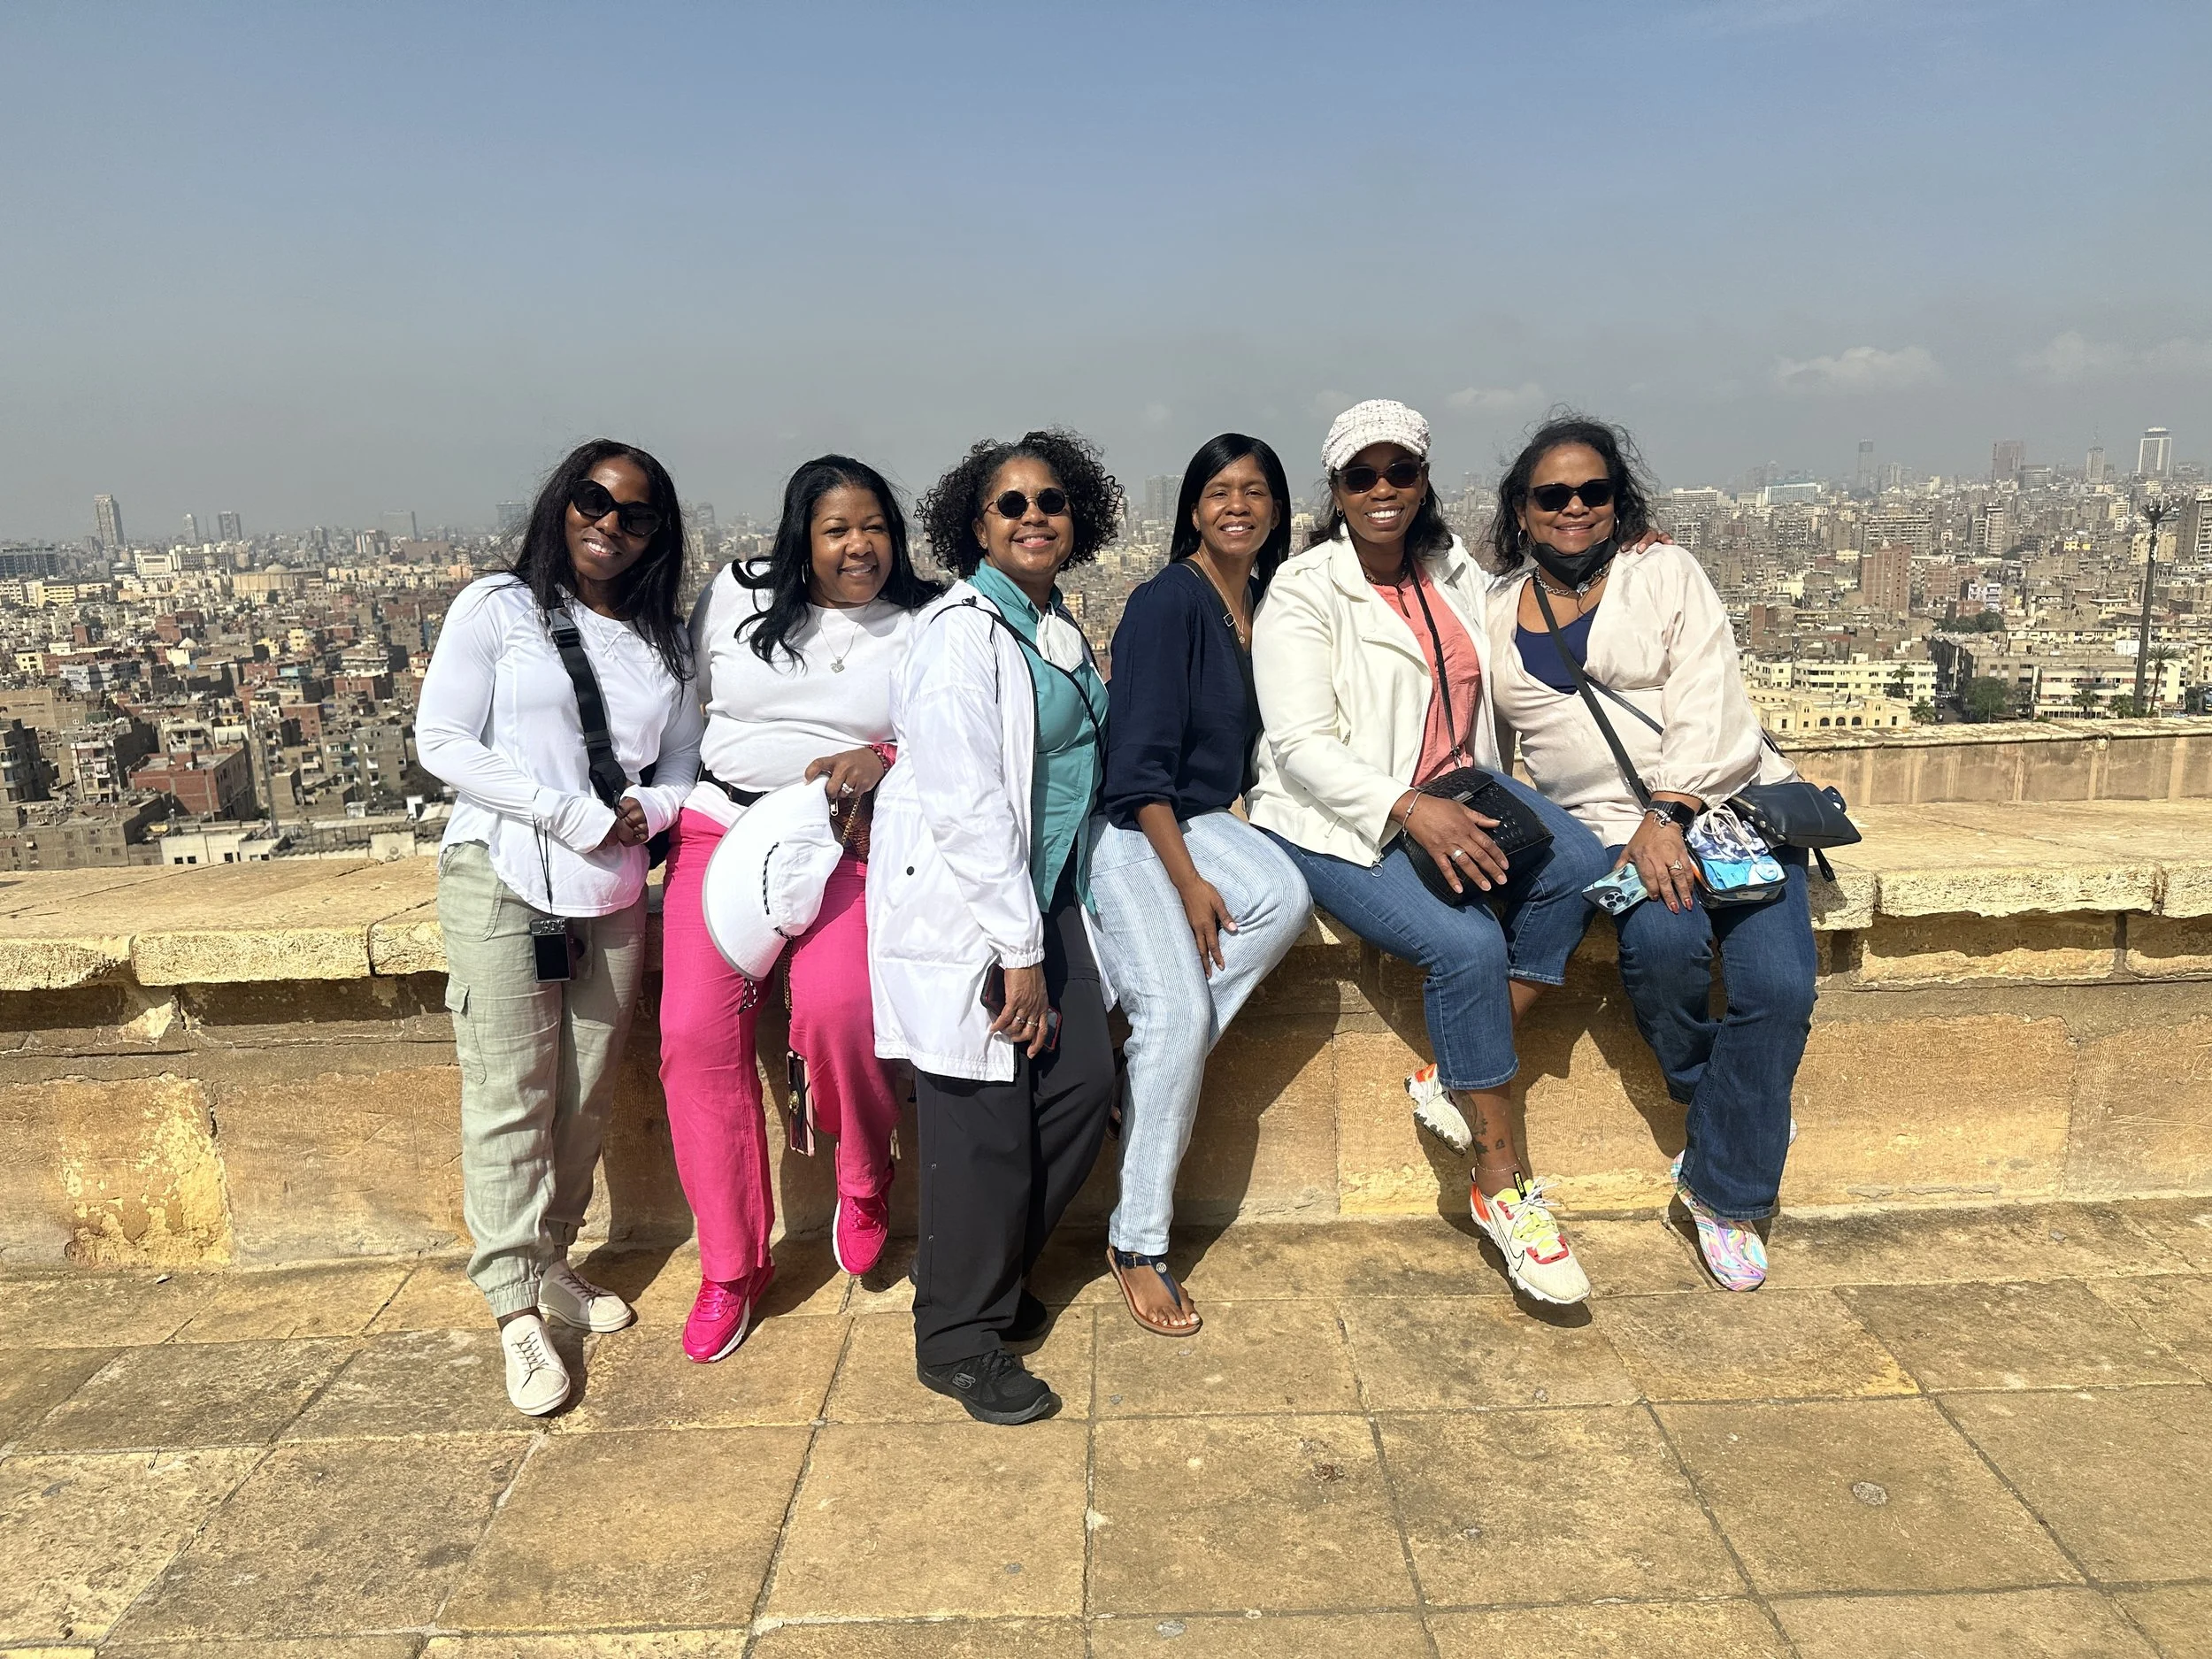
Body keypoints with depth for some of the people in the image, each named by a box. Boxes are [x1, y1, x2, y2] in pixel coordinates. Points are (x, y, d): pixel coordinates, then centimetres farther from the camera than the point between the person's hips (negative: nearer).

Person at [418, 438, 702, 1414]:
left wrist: (643, 811, -8)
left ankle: (550, 1261, 28)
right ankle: (517, 1313, 6)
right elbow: (442, 741, -7)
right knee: (509, 1100, -3)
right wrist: (572, 813, -13)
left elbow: (682, 767, 15)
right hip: (502, 885, -4)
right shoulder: (497, 608, 0)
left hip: (612, 895, 4)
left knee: (586, 1097, 10)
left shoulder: (665, 640, 12)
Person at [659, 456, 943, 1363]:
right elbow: (687, 700, 21)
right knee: (696, 1030, -14)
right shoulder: (734, 596, 12)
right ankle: (731, 1264, 4)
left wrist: (883, 759, -16)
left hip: (847, 843, -2)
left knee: (838, 1005, -30)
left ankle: (864, 1180, 3)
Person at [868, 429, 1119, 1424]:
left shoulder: (1060, 630, 13)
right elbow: (967, 804, -21)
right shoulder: (963, 632, -15)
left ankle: (990, 1276, 29)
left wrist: (1044, 932, 16)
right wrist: (1019, 953, -20)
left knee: (1082, 1081, 7)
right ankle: (958, 1339, 17)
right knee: (985, 1123, -3)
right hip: (960, 904, -8)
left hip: (1041, 894, 8)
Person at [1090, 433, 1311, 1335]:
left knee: (1285, 896, -26)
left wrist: (1246, 842, 4)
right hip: (1132, 831, -6)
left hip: (1208, 820, 6)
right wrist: (1189, 880, -19)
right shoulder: (1166, 603, -11)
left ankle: (1146, 1081, -10)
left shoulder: (1270, 605, 10)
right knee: (1179, 1013, -21)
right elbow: (1141, 765, -15)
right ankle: (1136, 1241, -7)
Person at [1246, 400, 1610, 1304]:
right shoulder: (1302, 592, -8)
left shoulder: (1455, 573, 12)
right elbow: (1302, 745, -17)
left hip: (1451, 789, 7)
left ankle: (1453, 1080, -9)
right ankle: (1501, 1188, -10)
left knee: (1579, 864, -21)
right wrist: (1408, 809, -29)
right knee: (1467, 944, -28)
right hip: (1337, 819, -6)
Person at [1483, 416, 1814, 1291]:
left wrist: (1670, 814, -19)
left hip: (1725, 803, 0)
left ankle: (1725, 1192, -2)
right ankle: (1708, 1103, -1)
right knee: (1663, 938, -31)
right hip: (1606, 824, 0)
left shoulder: (1665, 572, 7)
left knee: (1779, 983, -20)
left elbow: (1704, 705, -5)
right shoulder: (1497, 613, 14)